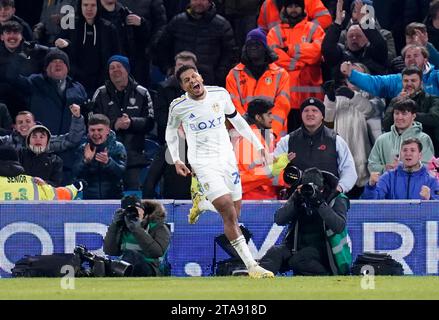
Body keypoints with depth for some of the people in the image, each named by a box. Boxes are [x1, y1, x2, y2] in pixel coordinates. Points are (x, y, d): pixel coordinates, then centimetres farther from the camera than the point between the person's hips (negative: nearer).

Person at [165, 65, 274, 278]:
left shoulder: (220, 94, 0)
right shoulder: (178, 107, -7)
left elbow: (236, 120, 15)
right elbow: (171, 130, 13)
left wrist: (258, 145, 15)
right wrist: (176, 160, 5)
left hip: (226, 157, 4)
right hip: (203, 163, -4)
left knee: (234, 214, 5)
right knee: (229, 215, -16)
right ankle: (251, 266, -18)